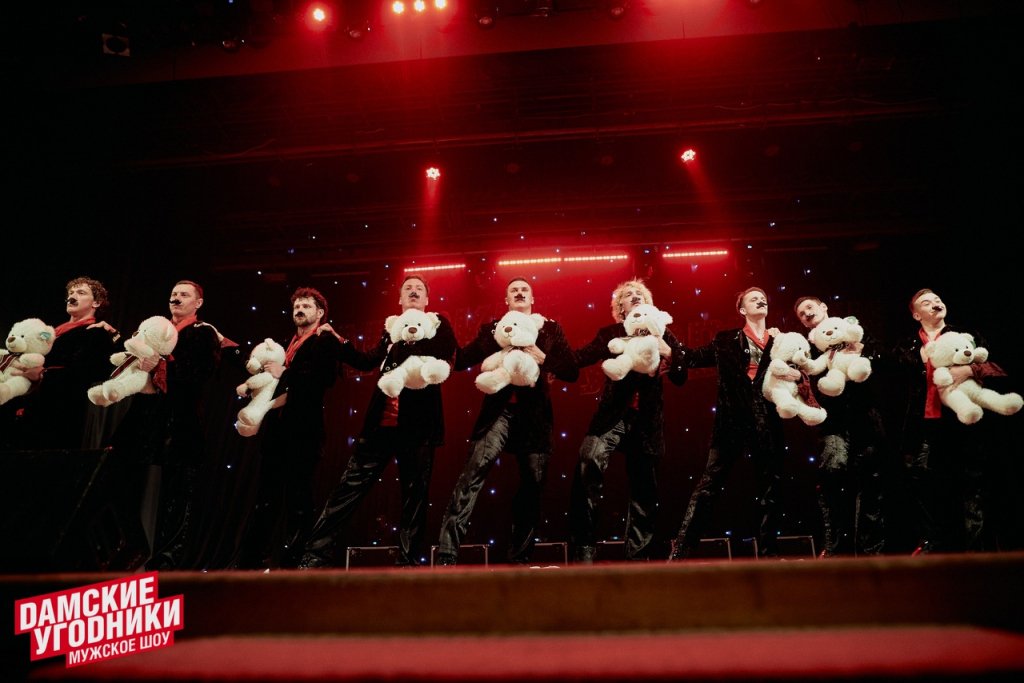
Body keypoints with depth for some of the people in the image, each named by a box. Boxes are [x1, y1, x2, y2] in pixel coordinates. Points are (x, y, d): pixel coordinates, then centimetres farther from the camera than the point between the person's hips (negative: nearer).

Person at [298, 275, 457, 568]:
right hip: (382, 421, 4)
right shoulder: (390, 329, 20)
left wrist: (407, 339, -14)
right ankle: (317, 554, 7)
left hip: (418, 424, -3)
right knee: (350, 486, 1)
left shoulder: (438, 324, 8)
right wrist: (337, 341, 16)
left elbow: (446, 353, -10)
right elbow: (367, 361, 23)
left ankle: (409, 560, 12)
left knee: (414, 494, 3)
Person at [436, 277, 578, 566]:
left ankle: (519, 557, 18)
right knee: (474, 471, -19)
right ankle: (447, 553, -18)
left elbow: (571, 371, 6)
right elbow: (462, 360, 5)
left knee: (533, 484, 4)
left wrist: (543, 359, -9)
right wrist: (499, 337, -6)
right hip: (500, 409, -1)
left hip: (534, 412, 2)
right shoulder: (492, 327, 13)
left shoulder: (550, 329, 13)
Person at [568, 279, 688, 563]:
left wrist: (669, 353, -8)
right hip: (613, 413, -2)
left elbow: (681, 377, 9)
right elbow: (579, 358, -3)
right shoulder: (609, 333, 10)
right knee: (591, 458, -27)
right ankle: (583, 548, -19)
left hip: (647, 418, 2)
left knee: (643, 489, 6)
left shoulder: (661, 334, 13)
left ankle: (637, 556, 21)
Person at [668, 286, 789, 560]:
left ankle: (768, 553, 19)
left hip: (768, 419, 3)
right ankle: (680, 551, -4)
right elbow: (694, 358, 4)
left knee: (770, 486, 7)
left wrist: (797, 374, -8)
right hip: (733, 418, -3)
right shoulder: (727, 340, 10)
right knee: (710, 483, -6)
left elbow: (795, 371, 13)